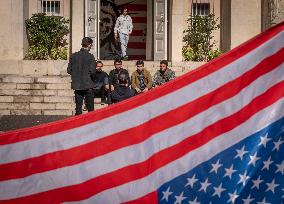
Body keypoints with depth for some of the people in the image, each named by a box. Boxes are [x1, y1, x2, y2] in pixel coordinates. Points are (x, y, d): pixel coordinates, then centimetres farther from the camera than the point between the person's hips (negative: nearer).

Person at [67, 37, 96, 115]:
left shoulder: (73, 56, 1)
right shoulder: (90, 56, -10)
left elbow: (69, 70, 3)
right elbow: (92, 71, -15)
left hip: (77, 85, 3)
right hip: (88, 85, -3)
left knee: (78, 106, 9)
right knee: (90, 107, 5)